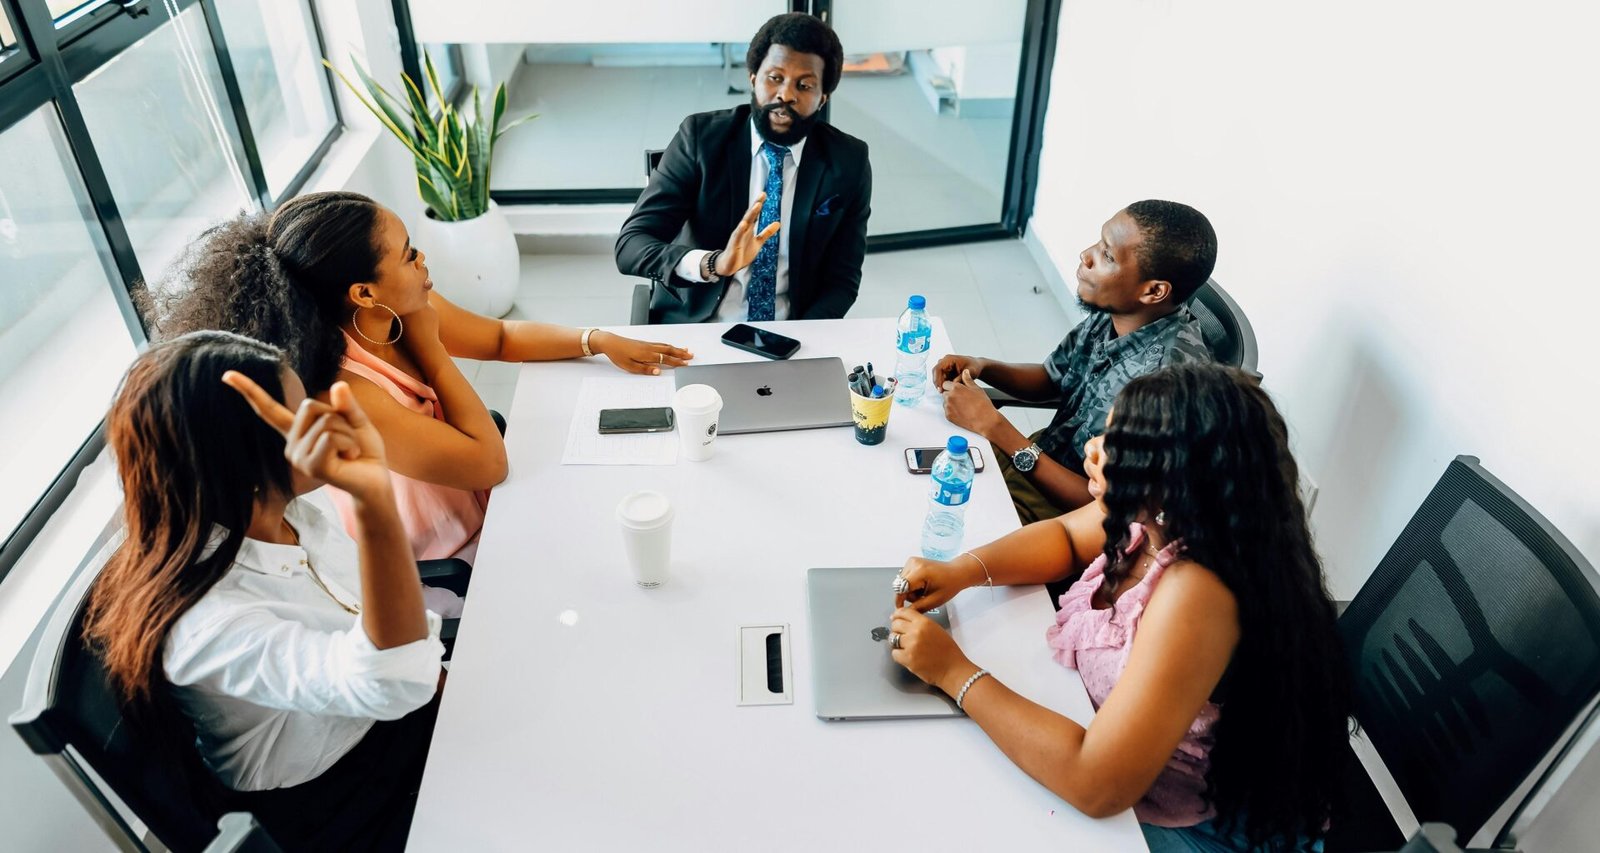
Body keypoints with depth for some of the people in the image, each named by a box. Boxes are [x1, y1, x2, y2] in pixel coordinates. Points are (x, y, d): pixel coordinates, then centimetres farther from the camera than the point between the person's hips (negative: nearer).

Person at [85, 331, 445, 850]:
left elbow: (392, 618, 7)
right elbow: (390, 683, -49)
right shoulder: (207, 623, -34)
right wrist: (374, 501, -62)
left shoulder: (285, 514, -9)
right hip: (335, 803, -7)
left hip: (391, 720, 7)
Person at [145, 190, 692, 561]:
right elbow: (490, 462, -28)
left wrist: (599, 341, -5)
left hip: (481, 509, 7)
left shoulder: (402, 316, -12)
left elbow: (502, 338, 6)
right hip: (451, 568, -7)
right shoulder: (345, 396, -35)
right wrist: (429, 347, -24)